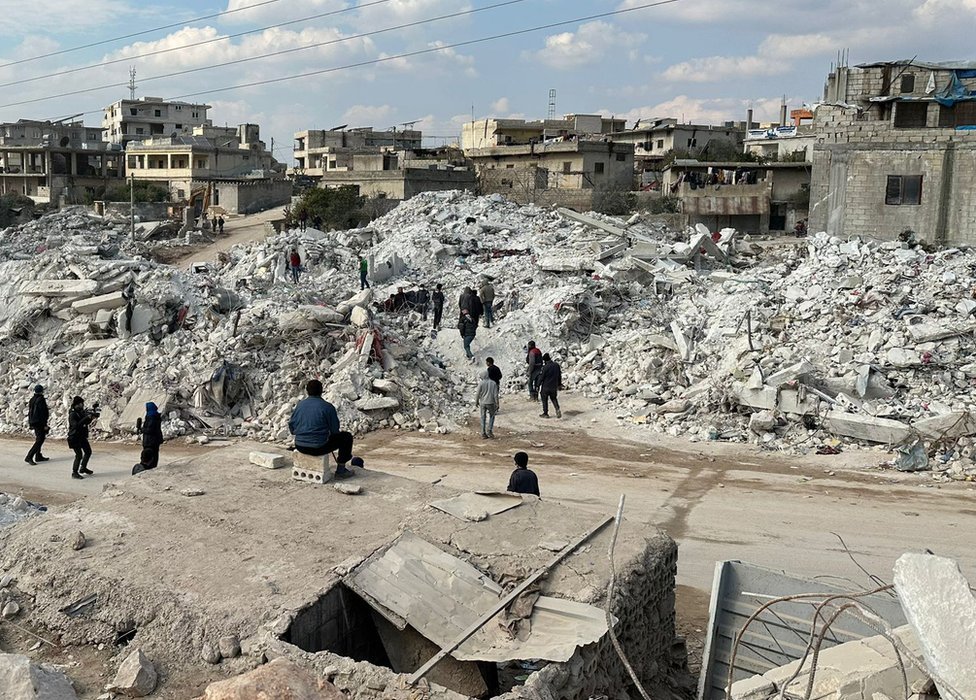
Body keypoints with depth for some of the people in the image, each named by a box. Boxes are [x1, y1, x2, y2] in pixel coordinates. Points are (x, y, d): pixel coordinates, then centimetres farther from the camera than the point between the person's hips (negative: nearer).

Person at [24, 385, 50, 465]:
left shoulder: (32, 399, 9)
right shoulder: (41, 400, -16)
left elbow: (30, 412, 17)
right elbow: (43, 413, -18)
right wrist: (45, 424, -16)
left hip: (33, 422, 9)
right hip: (40, 422, -9)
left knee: (39, 438, 20)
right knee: (39, 440, -8)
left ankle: (38, 456, 27)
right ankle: (29, 457, -15)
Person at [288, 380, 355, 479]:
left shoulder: (300, 405, 4)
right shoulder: (328, 407, -10)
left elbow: (291, 428, 9)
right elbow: (335, 430, -6)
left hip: (300, 447, 6)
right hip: (318, 448, -6)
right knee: (347, 436, 13)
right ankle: (340, 470, 16)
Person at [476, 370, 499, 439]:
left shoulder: (481, 383, -7)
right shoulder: (493, 383, -2)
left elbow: (478, 394, -6)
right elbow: (495, 395, -6)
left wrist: (476, 402, 9)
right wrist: (497, 405, -3)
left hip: (482, 403, 0)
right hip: (490, 403, 0)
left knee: (483, 418, 11)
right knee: (491, 416, 17)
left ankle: (483, 433, 9)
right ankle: (489, 430, 0)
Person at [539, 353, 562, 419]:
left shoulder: (545, 367, -20)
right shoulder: (556, 365, 1)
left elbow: (541, 377, -14)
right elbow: (559, 376, 11)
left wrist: (538, 384, -2)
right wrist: (559, 384, 22)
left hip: (546, 386, -6)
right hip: (554, 386, 6)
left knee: (544, 400, 9)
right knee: (554, 398, 19)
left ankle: (545, 413, 16)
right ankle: (557, 409, -4)